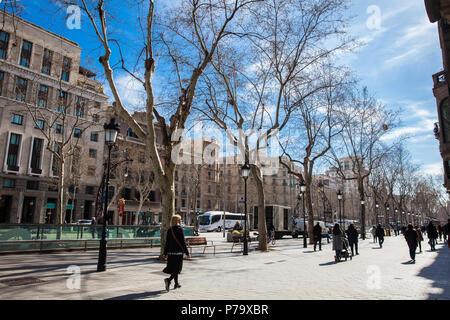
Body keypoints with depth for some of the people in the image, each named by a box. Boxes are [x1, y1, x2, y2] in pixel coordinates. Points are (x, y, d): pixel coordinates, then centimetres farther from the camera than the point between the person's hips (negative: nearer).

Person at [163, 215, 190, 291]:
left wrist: (165, 253, 15)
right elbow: (183, 242, -13)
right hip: (178, 252, -6)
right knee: (177, 269, 0)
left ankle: (176, 283, 25)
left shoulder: (169, 230, 4)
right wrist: (187, 253, -8)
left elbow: (167, 242, 8)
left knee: (173, 268, 16)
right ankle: (168, 280, -19)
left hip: (171, 252, 6)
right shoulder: (180, 229, -12)